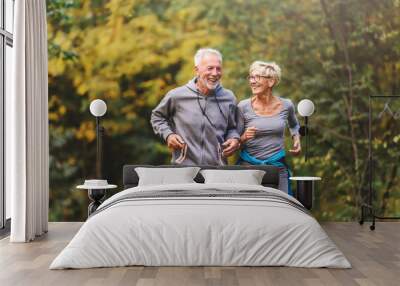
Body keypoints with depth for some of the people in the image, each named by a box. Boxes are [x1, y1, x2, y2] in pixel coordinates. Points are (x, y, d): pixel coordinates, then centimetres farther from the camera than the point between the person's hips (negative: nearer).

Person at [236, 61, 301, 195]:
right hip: (248, 166, -1)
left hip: (278, 167, 2)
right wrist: (244, 138, -21)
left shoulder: (286, 105, 1)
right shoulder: (243, 107, -6)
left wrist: (296, 139, 6)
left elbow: (294, 125, 24)